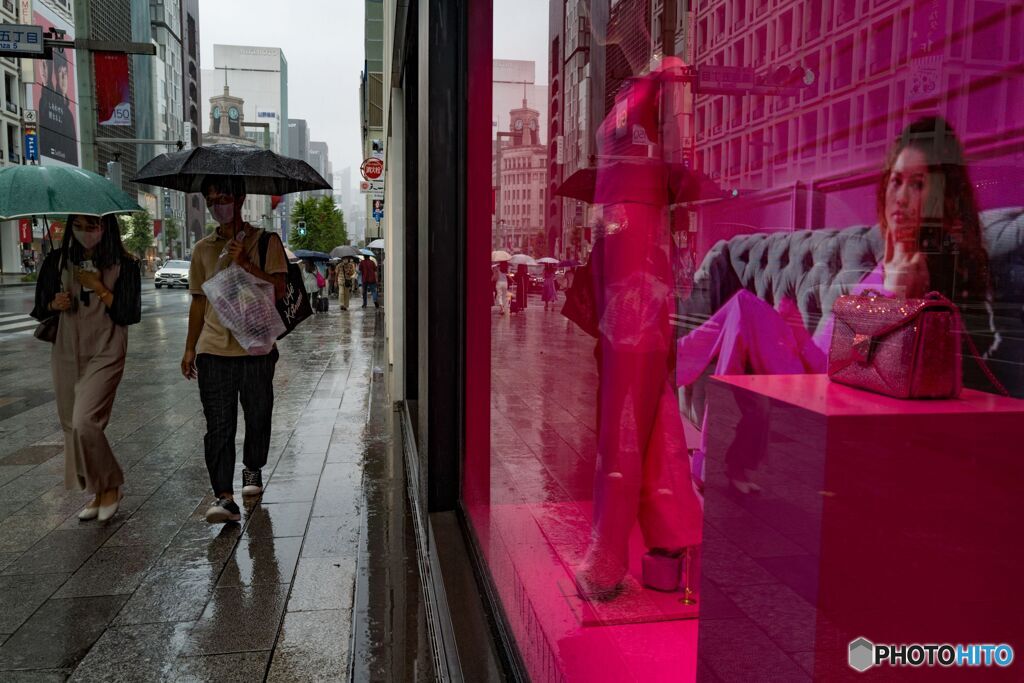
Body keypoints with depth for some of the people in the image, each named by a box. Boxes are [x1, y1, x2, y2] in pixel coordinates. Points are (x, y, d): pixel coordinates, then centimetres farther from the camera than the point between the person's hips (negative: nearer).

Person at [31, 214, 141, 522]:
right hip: (66, 353, 5)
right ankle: (97, 493, 22)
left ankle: (110, 486, 6)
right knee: (71, 426, 8)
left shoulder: (123, 264, -4)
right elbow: (39, 309, 12)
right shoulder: (58, 260, 6)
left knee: (85, 422, -16)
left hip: (105, 354, -5)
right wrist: (55, 305, -9)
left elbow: (130, 315, -8)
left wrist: (98, 288, -14)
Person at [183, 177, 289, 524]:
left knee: (258, 415, 11)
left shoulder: (264, 241, 2)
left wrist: (246, 263, -20)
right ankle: (224, 496, -6)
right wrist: (190, 348, 15)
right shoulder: (203, 248, 12)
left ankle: (253, 470, 35)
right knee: (218, 425, -6)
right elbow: (199, 300, 17)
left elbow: (279, 288, -8)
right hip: (213, 349, 2)